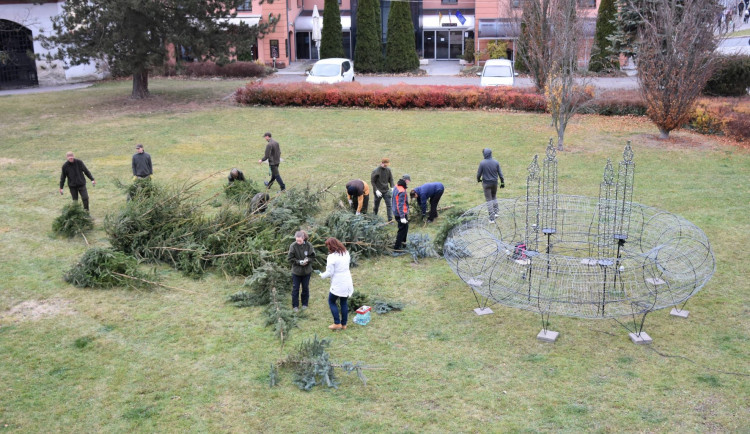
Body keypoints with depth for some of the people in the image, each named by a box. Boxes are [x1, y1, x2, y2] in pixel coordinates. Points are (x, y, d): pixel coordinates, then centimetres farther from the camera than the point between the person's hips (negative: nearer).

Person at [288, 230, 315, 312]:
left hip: (306, 271, 2)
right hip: (296, 271, -1)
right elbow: (290, 258, -12)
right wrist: (299, 262, -23)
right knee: (295, 288, 7)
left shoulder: (308, 245, -14)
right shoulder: (293, 246, -18)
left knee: (305, 288, 15)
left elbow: (312, 256, -3)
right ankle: (295, 305, 21)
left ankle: (305, 304, 33)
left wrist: (307, 260, -23)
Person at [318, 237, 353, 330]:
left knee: (331, 302, 11)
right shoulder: (346, 253, 4)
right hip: (347, 283, 7)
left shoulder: (332, 257, -18)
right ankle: (344, 324, 21)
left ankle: (337, 323, 9)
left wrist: (322, 275, 3)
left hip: (338, 285, -7)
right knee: (344, 303, 15)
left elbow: (329, 273, -15)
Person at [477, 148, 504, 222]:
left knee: (489, 200, 3)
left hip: (486, 183, -3)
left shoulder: (482, 163, -16)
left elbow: (479, 173, -8)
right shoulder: (496, 162, -7)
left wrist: (478, 179, 14)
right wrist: (502, 182, 8)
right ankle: (495, 212, 26)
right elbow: (500, 173, -2)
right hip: (494, 182, 3)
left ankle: (492, 217, 2)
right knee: (494, 197, 26)